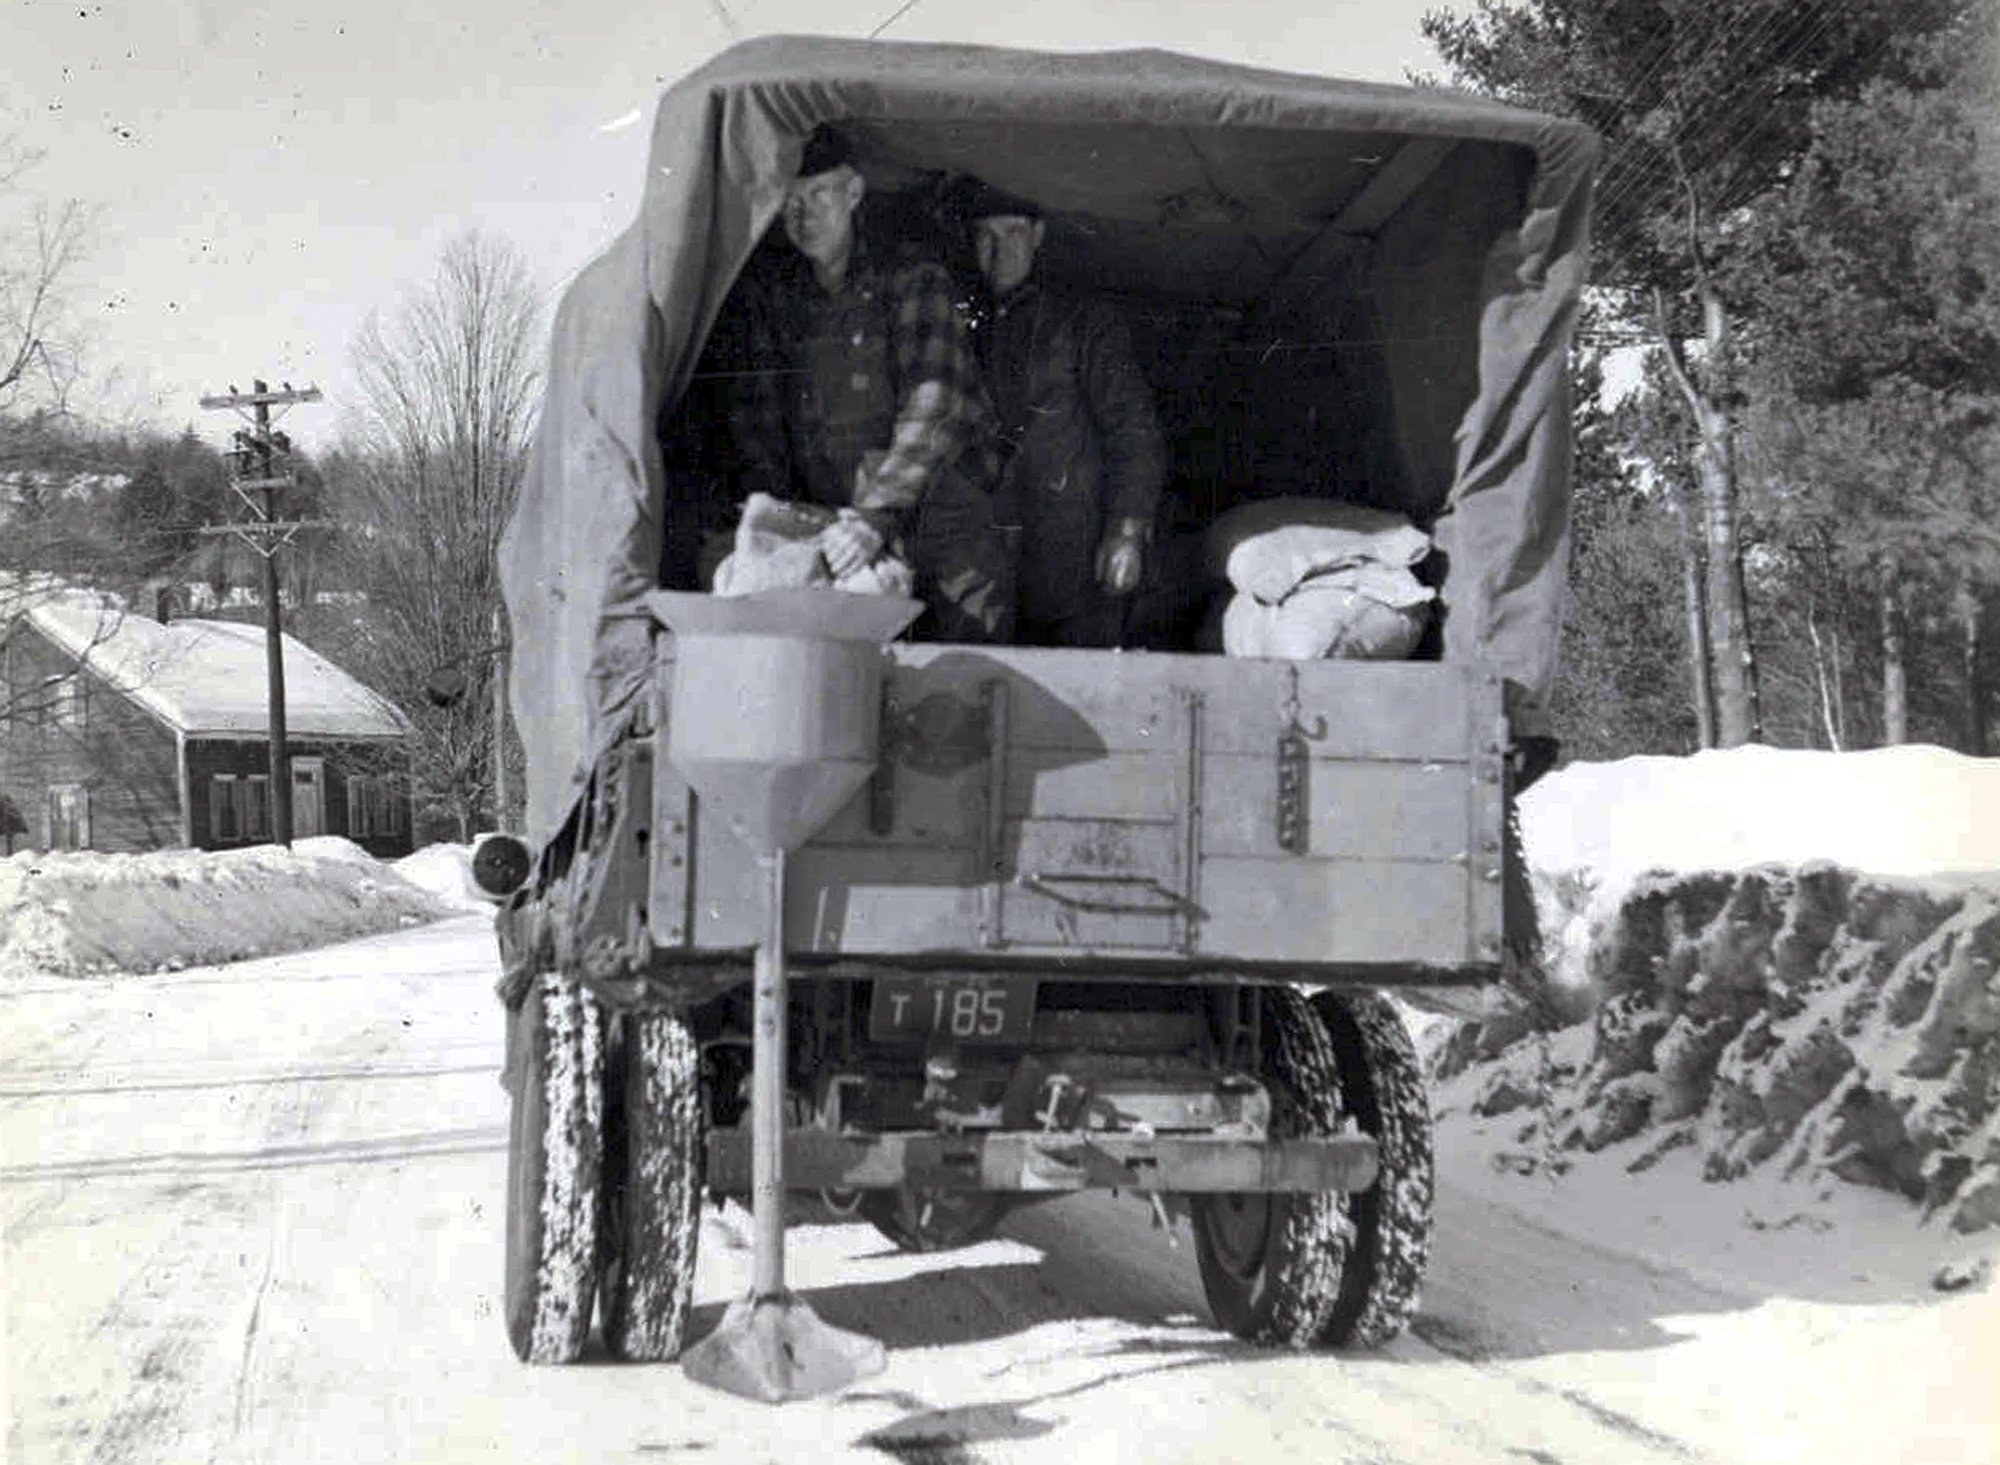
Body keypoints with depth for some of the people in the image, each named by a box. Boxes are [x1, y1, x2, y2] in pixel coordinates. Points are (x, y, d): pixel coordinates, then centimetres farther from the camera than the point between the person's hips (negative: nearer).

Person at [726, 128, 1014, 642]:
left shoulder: (915, 281, -3)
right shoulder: (773, 297, 11)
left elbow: (934, 408, -16)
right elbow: (755, 418, 9)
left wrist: (878, 514, -28)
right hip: (835, 531, 3)